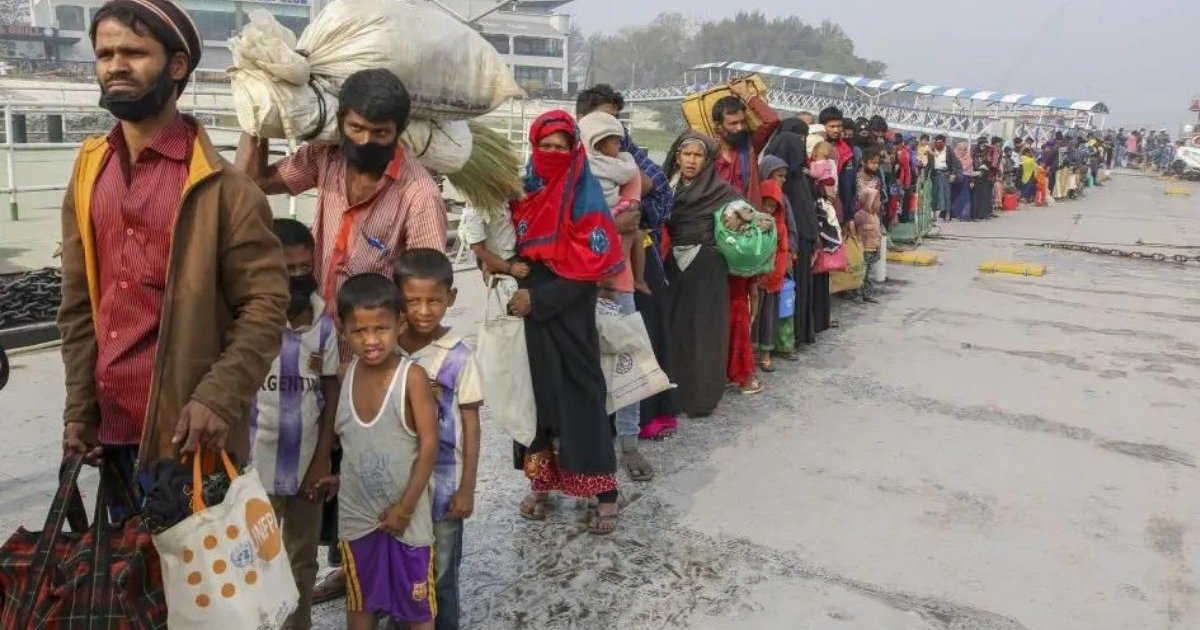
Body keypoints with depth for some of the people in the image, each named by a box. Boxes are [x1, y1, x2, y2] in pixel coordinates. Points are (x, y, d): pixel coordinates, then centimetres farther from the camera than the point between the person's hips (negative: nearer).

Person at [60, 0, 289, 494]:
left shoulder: (221, 186, -10)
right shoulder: (88, 175, 7)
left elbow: (266, 304, -12)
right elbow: (78, 305, 10)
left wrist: (218, 398, -21)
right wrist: (78, 409, 6)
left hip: (185, 432, -5)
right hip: (107, 427, 5)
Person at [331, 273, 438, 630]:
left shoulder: (412, 376, -20)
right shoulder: (346, 373, -5)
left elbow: (429, 446, -18)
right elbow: (344, 434, 9)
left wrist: (405, 508, -16)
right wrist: (341, 476, -1)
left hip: (405, 513, -4)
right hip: (356, 513, 4)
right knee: (360, 601, 21)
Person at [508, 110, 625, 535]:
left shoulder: (585, 200, -8)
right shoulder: (524, 192, 7)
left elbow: (589, 270, -15)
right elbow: (511, 248, 17)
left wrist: (537, 299, -17)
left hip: (569, 321, -5)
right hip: (529, 316, 5)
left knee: (579, 397, -2)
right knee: (535, 395, 10)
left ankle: (605, 493, 6)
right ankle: (541, 483, 23)